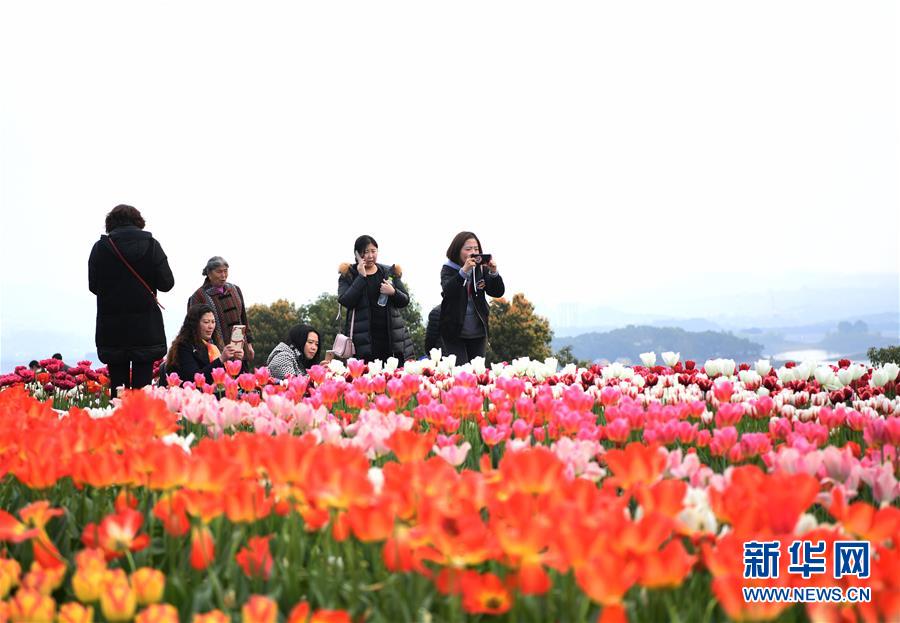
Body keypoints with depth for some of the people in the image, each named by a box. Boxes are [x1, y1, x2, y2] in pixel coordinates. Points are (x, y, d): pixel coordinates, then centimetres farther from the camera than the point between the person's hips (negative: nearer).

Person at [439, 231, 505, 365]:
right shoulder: (448, 269, -3)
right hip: (454, 332, -3)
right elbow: (448, 291, -21)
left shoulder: (481, 269, 5)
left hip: (478, 332, 3)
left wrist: (493, 272, -19)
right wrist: (464, 271, -34)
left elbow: (498, 292, 0)